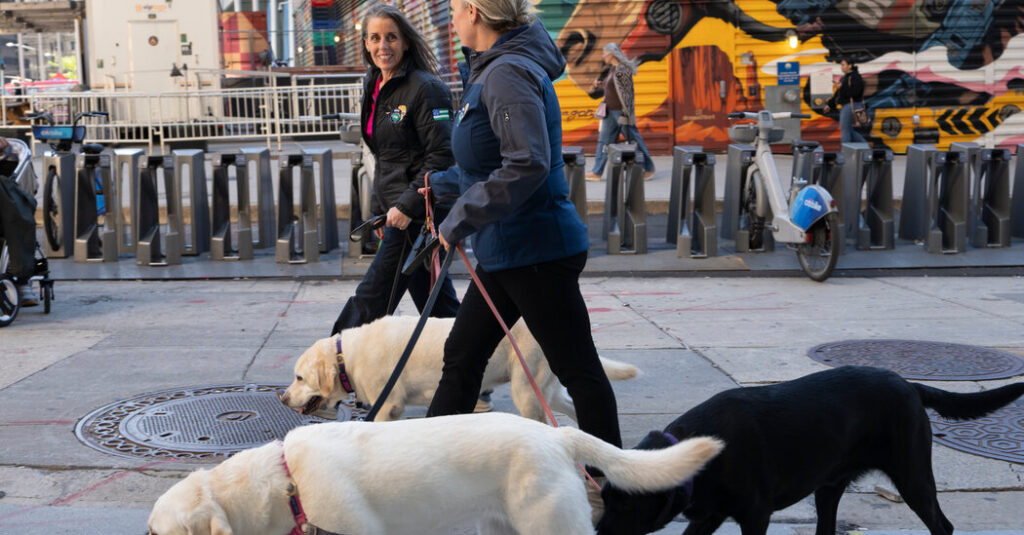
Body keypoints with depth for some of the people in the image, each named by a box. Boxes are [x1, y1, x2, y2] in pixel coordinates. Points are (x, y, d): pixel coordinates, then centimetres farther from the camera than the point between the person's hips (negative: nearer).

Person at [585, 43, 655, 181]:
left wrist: (627, 113, -22)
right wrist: (600, 83, 12)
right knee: (604, 140, 8)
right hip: (611, 111, 10)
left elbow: (627, 91, -20)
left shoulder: (622, 69, -17)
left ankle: (649, 168, 13)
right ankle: (597, 172, 10)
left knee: (633, 139, 1)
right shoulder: (614, 68, 11)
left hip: (621, 111, -10)